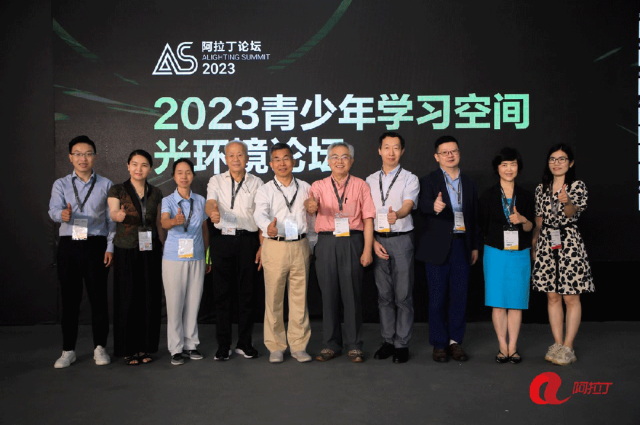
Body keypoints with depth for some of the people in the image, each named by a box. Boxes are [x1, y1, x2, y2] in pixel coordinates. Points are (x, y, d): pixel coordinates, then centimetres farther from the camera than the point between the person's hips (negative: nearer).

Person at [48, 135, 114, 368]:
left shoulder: (106, 185, 6)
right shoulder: (61, 184, 8)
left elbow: (112, 218, 3)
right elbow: (53, 210, -9)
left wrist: (110, 247, -5)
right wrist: (63, 215, -32)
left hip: (96, 245, -1)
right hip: (69, 245, 1)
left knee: (98, 296, 3)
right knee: (69, 298, 6)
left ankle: (100, 347, 15)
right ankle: (68, 350, 17)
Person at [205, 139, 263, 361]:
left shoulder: (257, 183, 8)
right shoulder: (216, 181, 9)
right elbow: (210, 203, -10)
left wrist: (262, 246, -1)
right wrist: (213, 213, -34)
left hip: (247, 240, 0)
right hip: (222, 240, 0)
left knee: (247, 292, 4)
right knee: (221, 293, 3)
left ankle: (244, 343, 16)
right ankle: (223, 345, 13)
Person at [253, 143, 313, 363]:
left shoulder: (305, 188, 11)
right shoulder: (265, 190, 3)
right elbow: (260, 213, -16)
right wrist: (268, 226, -38)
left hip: (300, 246, 2)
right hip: (275, 246, -2)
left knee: (299, 298, 5)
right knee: (273, 298, 1)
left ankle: (298, 346, 16)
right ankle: (275, 347, 13)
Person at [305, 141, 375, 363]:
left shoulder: (360, 185, 6)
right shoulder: (319, 185, 9)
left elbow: (368, 219, 2)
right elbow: (311, 201, -11)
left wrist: (367, 250, -6)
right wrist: (310, 204, -36)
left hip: (352, 242, -1)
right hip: (326, 243, 1)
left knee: (352, 294, 2)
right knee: (329, 294, 6)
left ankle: (354, 345, 12)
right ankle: (330, 344, 17)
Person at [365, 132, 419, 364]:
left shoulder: (410, 179, 0)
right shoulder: (370, 180, 12)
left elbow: (408, 205, -17)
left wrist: (397, 214, -40)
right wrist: (373, 241, -1)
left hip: (401, 240, -3)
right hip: (378, 240, 4)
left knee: (403, 294, 0)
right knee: (384, 294, 10)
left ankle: (402, 344, 11)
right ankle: (387, 341, 21)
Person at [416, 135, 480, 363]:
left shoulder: (468, 182, 12)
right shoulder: (429, 181, -1)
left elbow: (474, 216, 13)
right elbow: (423, 204, -20)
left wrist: (474, 246, 11)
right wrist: (434, 206, -43)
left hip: (461, 245, 3)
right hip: (438, 246, -3)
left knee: (459, 295, 6)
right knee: (438, 296, 3)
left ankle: (455, 341, 18)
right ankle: (439, 343, 13)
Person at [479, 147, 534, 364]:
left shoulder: (526, 196, 5)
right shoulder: (488, 196, 1)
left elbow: (530, 228, 3)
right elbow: (482, 226, 6)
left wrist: (522, 220, -16)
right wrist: (494, 240, 2)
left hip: (520, 254, 1)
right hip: (496, 254, -1)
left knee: (516, 302, 4)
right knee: (498, 302, 0)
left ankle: (513, 347, 12)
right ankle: (503, 347, 10)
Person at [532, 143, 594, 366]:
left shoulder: (577, 186, -2)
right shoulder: (541, 188, 11)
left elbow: (573, 212, -19)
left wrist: (566, 202, -40)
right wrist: (533, 245, 12)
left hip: (569, 243, -4)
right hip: (546, 243, 4)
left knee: (571, 297, -1)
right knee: (552, 296, 7)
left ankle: (568, 347, 7)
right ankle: (557, 344, 16)